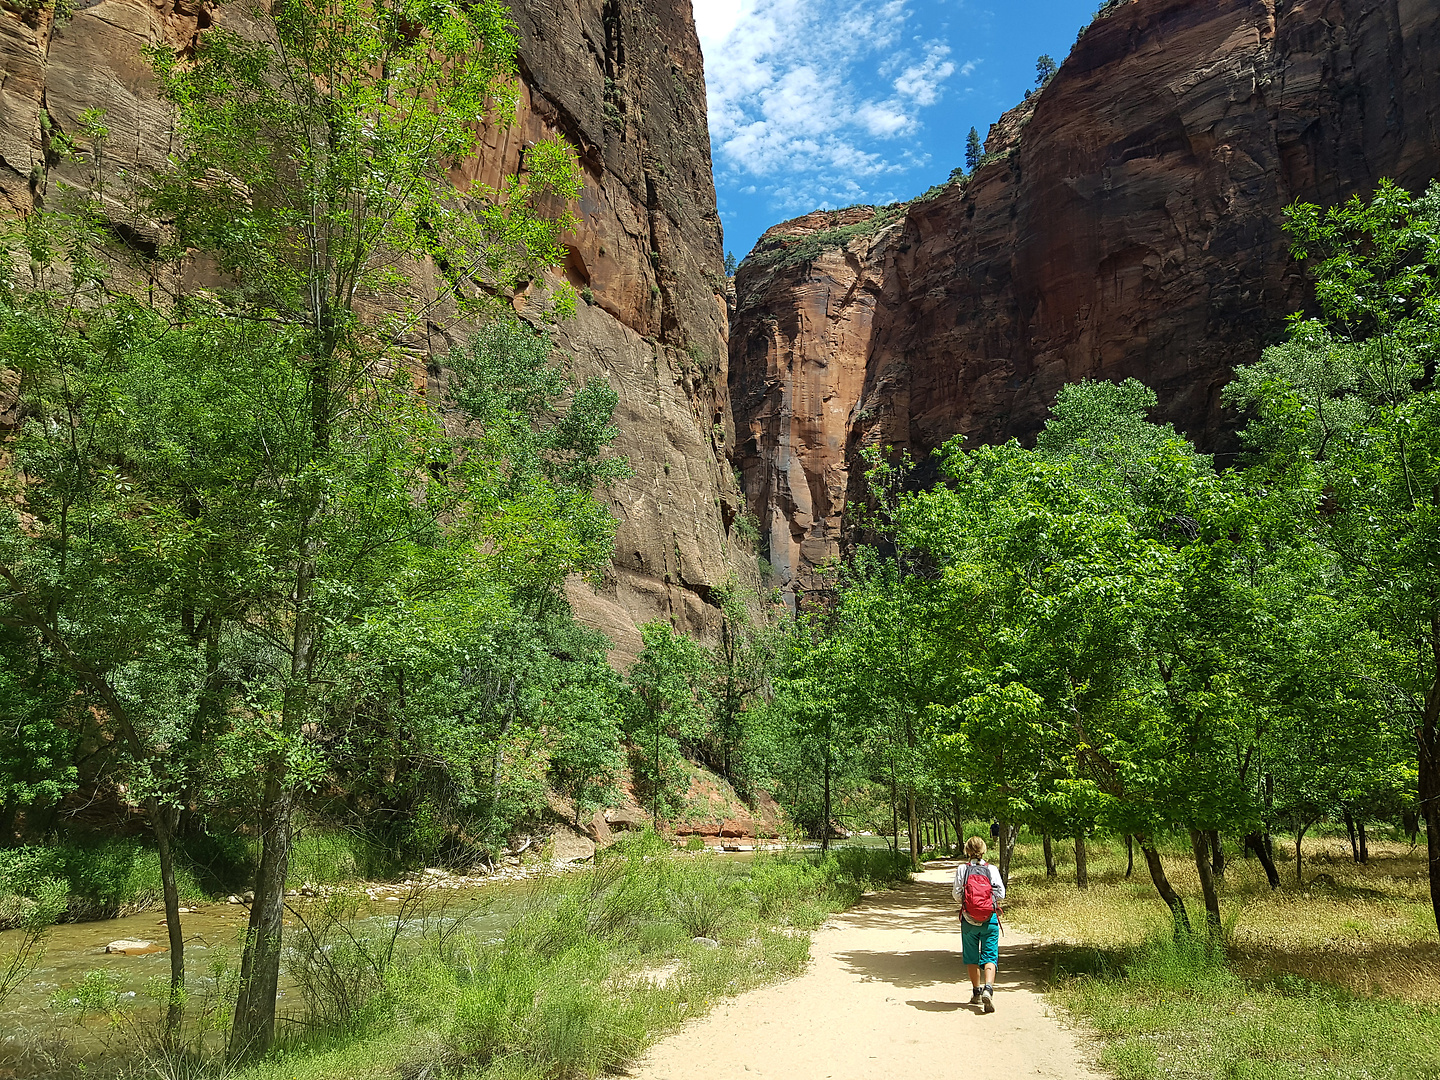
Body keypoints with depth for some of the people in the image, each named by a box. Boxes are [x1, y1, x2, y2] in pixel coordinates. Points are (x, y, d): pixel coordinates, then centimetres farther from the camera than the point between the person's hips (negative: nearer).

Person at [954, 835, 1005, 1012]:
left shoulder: (962, 869, -3)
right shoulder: (992, 869, -3)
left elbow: (957, 894, -5)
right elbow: (1001, 894, -4)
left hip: (969, 919, 0)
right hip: (990, 919, 0)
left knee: (971, 957, 14)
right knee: (990, 956, 1)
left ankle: (977, 992, 24)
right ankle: (988, 988, -20)